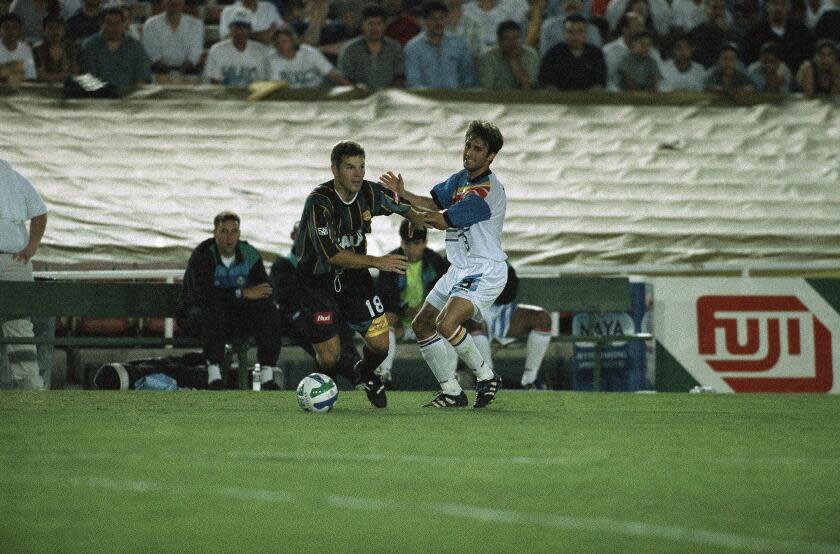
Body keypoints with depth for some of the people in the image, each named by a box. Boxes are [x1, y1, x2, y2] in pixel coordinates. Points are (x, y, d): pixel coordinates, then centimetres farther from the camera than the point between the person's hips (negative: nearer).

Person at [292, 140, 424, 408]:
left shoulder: (370, 193, -10)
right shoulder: (319, 202, -27)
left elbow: (401, 205, 14)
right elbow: (331, 254, -34)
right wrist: (376, 262, -35)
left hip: (353, 275, 5)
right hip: (316, 282, -5)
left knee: (380, 344, -3)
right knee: (330, 356, -10)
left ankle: (366, 373, 33)